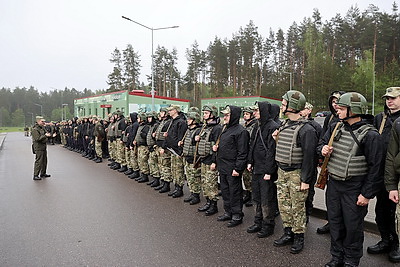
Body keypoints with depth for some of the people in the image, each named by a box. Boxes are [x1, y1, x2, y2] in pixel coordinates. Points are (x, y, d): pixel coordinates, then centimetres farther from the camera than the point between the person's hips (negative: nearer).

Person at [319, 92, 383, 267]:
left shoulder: (370, 135, -15)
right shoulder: (335, 128, 5)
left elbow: (375, 167, -14)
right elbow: (322, 143, 18)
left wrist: (367, 194, -14)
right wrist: (323, 149, -7)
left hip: (354, 189, -6)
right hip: (333, 185, 6)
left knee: (353, 226, 8)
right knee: (335, 222, 17)